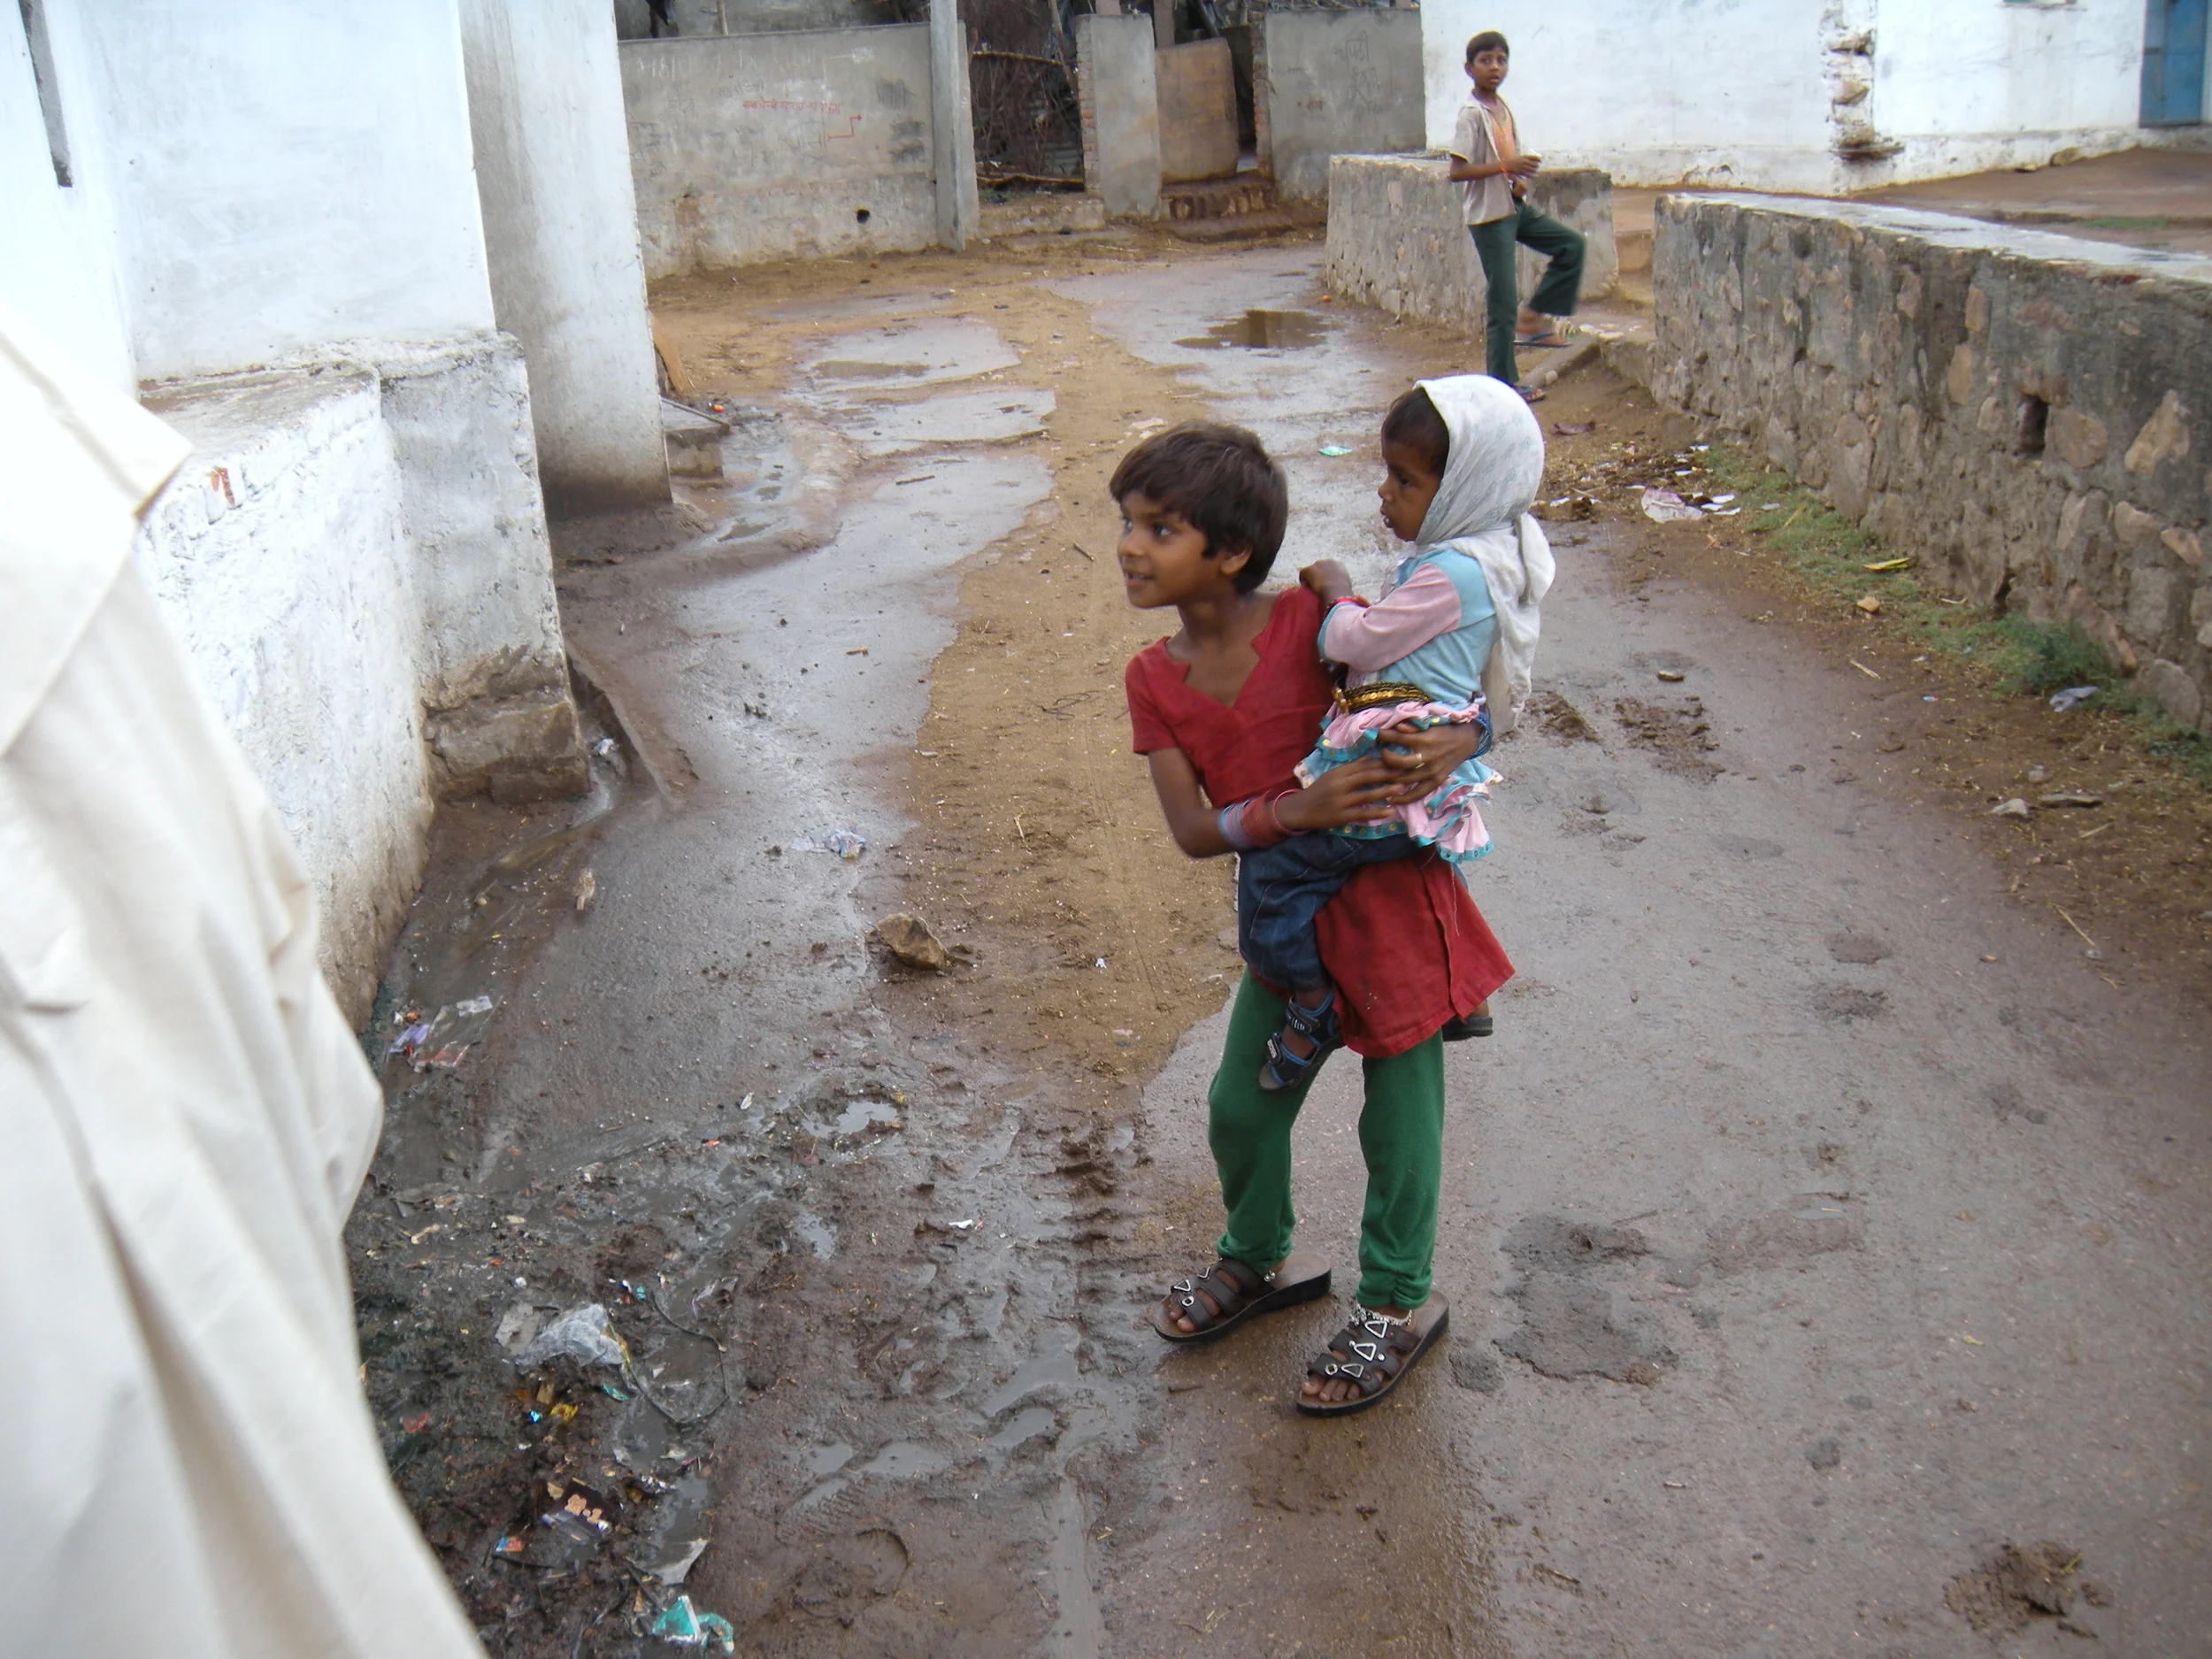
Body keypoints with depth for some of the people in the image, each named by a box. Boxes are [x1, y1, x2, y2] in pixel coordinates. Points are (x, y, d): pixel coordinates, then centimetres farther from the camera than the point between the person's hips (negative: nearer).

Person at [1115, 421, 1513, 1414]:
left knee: (1398, 1116, 9)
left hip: (1389, 898, -5)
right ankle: (1261, 1260, 44)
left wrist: (1458, 739, -32)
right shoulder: (1154, 680, -4)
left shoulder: (1313, 622, -18)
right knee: (1240, 1107, 16)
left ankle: (1401, 1303, 32)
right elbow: (1192, 831, -12)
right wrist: (1298, 809, -28)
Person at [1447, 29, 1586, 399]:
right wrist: (1507, 166, -26)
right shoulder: (1472, 114, -15)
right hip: (1489, 216, -8)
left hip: (1516, 207, 8)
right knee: (1504, 302, -5)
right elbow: (1458, 170, -22)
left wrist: (1521, 180, -1)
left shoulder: (1504, 108, 9)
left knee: (1572, 245, 7)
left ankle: (1533, 318, 12)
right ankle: (1503, 384, 4)